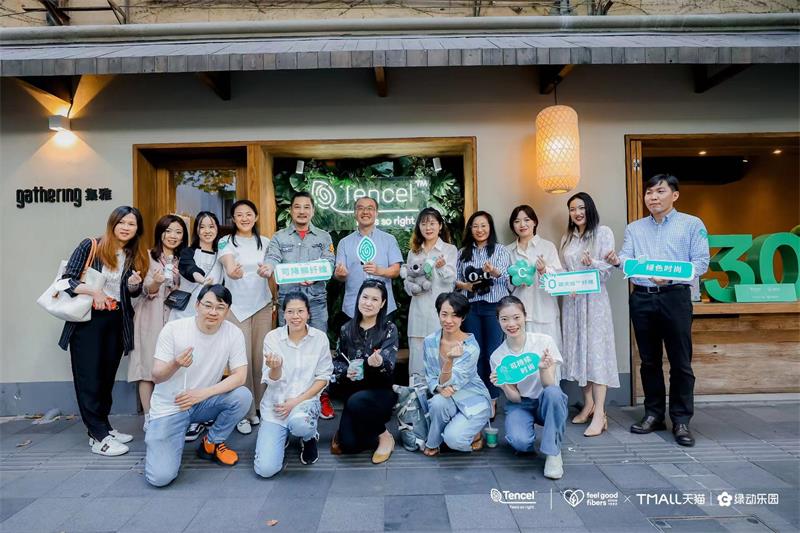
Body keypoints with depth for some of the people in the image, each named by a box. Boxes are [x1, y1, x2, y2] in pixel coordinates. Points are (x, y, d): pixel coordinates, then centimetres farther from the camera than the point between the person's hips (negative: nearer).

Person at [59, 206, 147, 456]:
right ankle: (100, 437, 5)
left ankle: (102, 427, 22)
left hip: (116, 321, 5)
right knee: (89, 377, -1)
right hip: (87, 319, -5)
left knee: (107, 377, 11)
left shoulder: (134, 256, 7)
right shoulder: (90, 246, -7)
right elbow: (67, 279, -9)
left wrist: (134, 284, -9)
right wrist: (95, 291, -22)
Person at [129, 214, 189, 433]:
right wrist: (155, 282, -26)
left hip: (174, 316, 3)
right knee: (148, 364, -3)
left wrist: (180, 280, -5)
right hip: (150, 317, -3)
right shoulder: (149, 256, 1)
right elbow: (147, 291, -4)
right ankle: (149, 417, 6)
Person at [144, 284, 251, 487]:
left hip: (203, 402, 2)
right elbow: (157, 377, -13)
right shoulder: (173, 329, -15)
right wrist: (176, 364, -35)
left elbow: (240, 376, -14)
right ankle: (158, 443, 20)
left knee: (243, 396, -26)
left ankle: (212, 443, 2)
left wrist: (203, 393, -24)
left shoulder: (233, 333, -12)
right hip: (168, 407, -2)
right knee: (160, 476, -16)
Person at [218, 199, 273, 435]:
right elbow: (229, 265, -21)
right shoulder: (226, 242, -3)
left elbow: (272, 270, 8)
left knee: (260, 358, 5)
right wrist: (232, 272, -45)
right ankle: (244, 413, 6)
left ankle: (259, 408, 17)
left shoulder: (265, 242, 9)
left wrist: (267, 272, -16)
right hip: (236, 307, -3)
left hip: (263, 305, 3)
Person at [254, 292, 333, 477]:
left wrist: (297, 401, -14)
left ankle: (309, 438, 2)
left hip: (306, 400, 0)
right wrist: (275, 368, -31)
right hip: (275, 404, 1)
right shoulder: (272, 337, -7)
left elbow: (323, 377, -2)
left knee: (299, 423, -38)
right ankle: (282, 434, 21)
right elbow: (272, 380, -7)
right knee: (265, 469, -12)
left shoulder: (320, 338, -6)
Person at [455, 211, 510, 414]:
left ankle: (492, 399, 13)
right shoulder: (463, 253, 10)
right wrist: (463, 285, -11)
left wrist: (494, 271, -37)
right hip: (471, 308, 3)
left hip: (495, 307, -2)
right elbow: (454, 278, 10)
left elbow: (506, 274, -15)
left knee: (493, 353, 1)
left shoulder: (500, 250, 1)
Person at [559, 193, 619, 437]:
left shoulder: (603, 232, 1)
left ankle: (599, 414, -8)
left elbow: (609, 268, -6)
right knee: (578, 350, 5)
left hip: (594, 299, -5)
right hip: (571, 299, 5)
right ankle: (588, 405, 16)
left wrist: (592, 262, -25)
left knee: (596, 351, -8)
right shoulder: (567, 238, 16)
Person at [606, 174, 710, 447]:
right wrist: (617, 261, -22)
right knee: (649, 360, 10)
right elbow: (627, 258, 2)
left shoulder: (692, 224, 5)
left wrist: (672, 276, -20)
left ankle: (681, 420, 10)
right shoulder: (634, 228, 15)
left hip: (675, 297, -3)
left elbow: (701, 261, -4)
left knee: (680, 362, -1)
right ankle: (654, 414, 21)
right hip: (641, 298, 3)